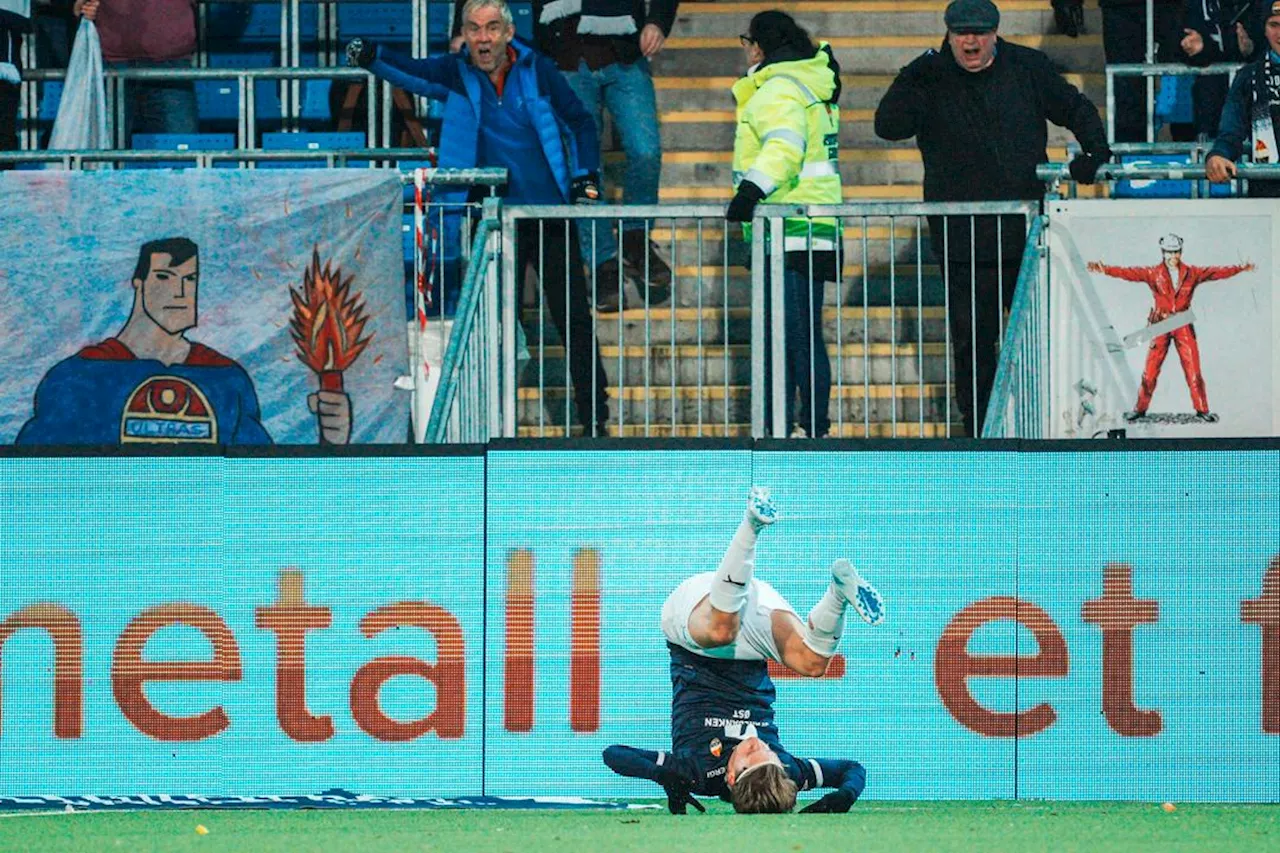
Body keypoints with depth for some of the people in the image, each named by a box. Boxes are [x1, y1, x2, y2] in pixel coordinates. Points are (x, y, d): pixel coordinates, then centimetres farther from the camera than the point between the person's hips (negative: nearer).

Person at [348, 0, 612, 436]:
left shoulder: (537, 70, -1)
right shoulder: (457, 73, 0)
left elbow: (581, 121, 8)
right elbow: (410, 72, -14)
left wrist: (587, 177, -3)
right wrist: (371, 56, -34)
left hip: (551, 215, -1)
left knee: (574, 319, 1)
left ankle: (595, 418, 8)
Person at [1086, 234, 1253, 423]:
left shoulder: (1192, 274, 5)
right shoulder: (1153, 274, 1)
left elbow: (1217, 272, 3)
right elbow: (1129, 273, -9)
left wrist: (1240, 269, -6)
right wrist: (1105, 270, -21)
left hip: (1183, 327, 0)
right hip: (1160, 326, 0)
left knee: (1193, 370, -2)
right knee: (1150, 371, -1)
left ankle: (1202, 410, 6)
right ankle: (1140, 409, 10)